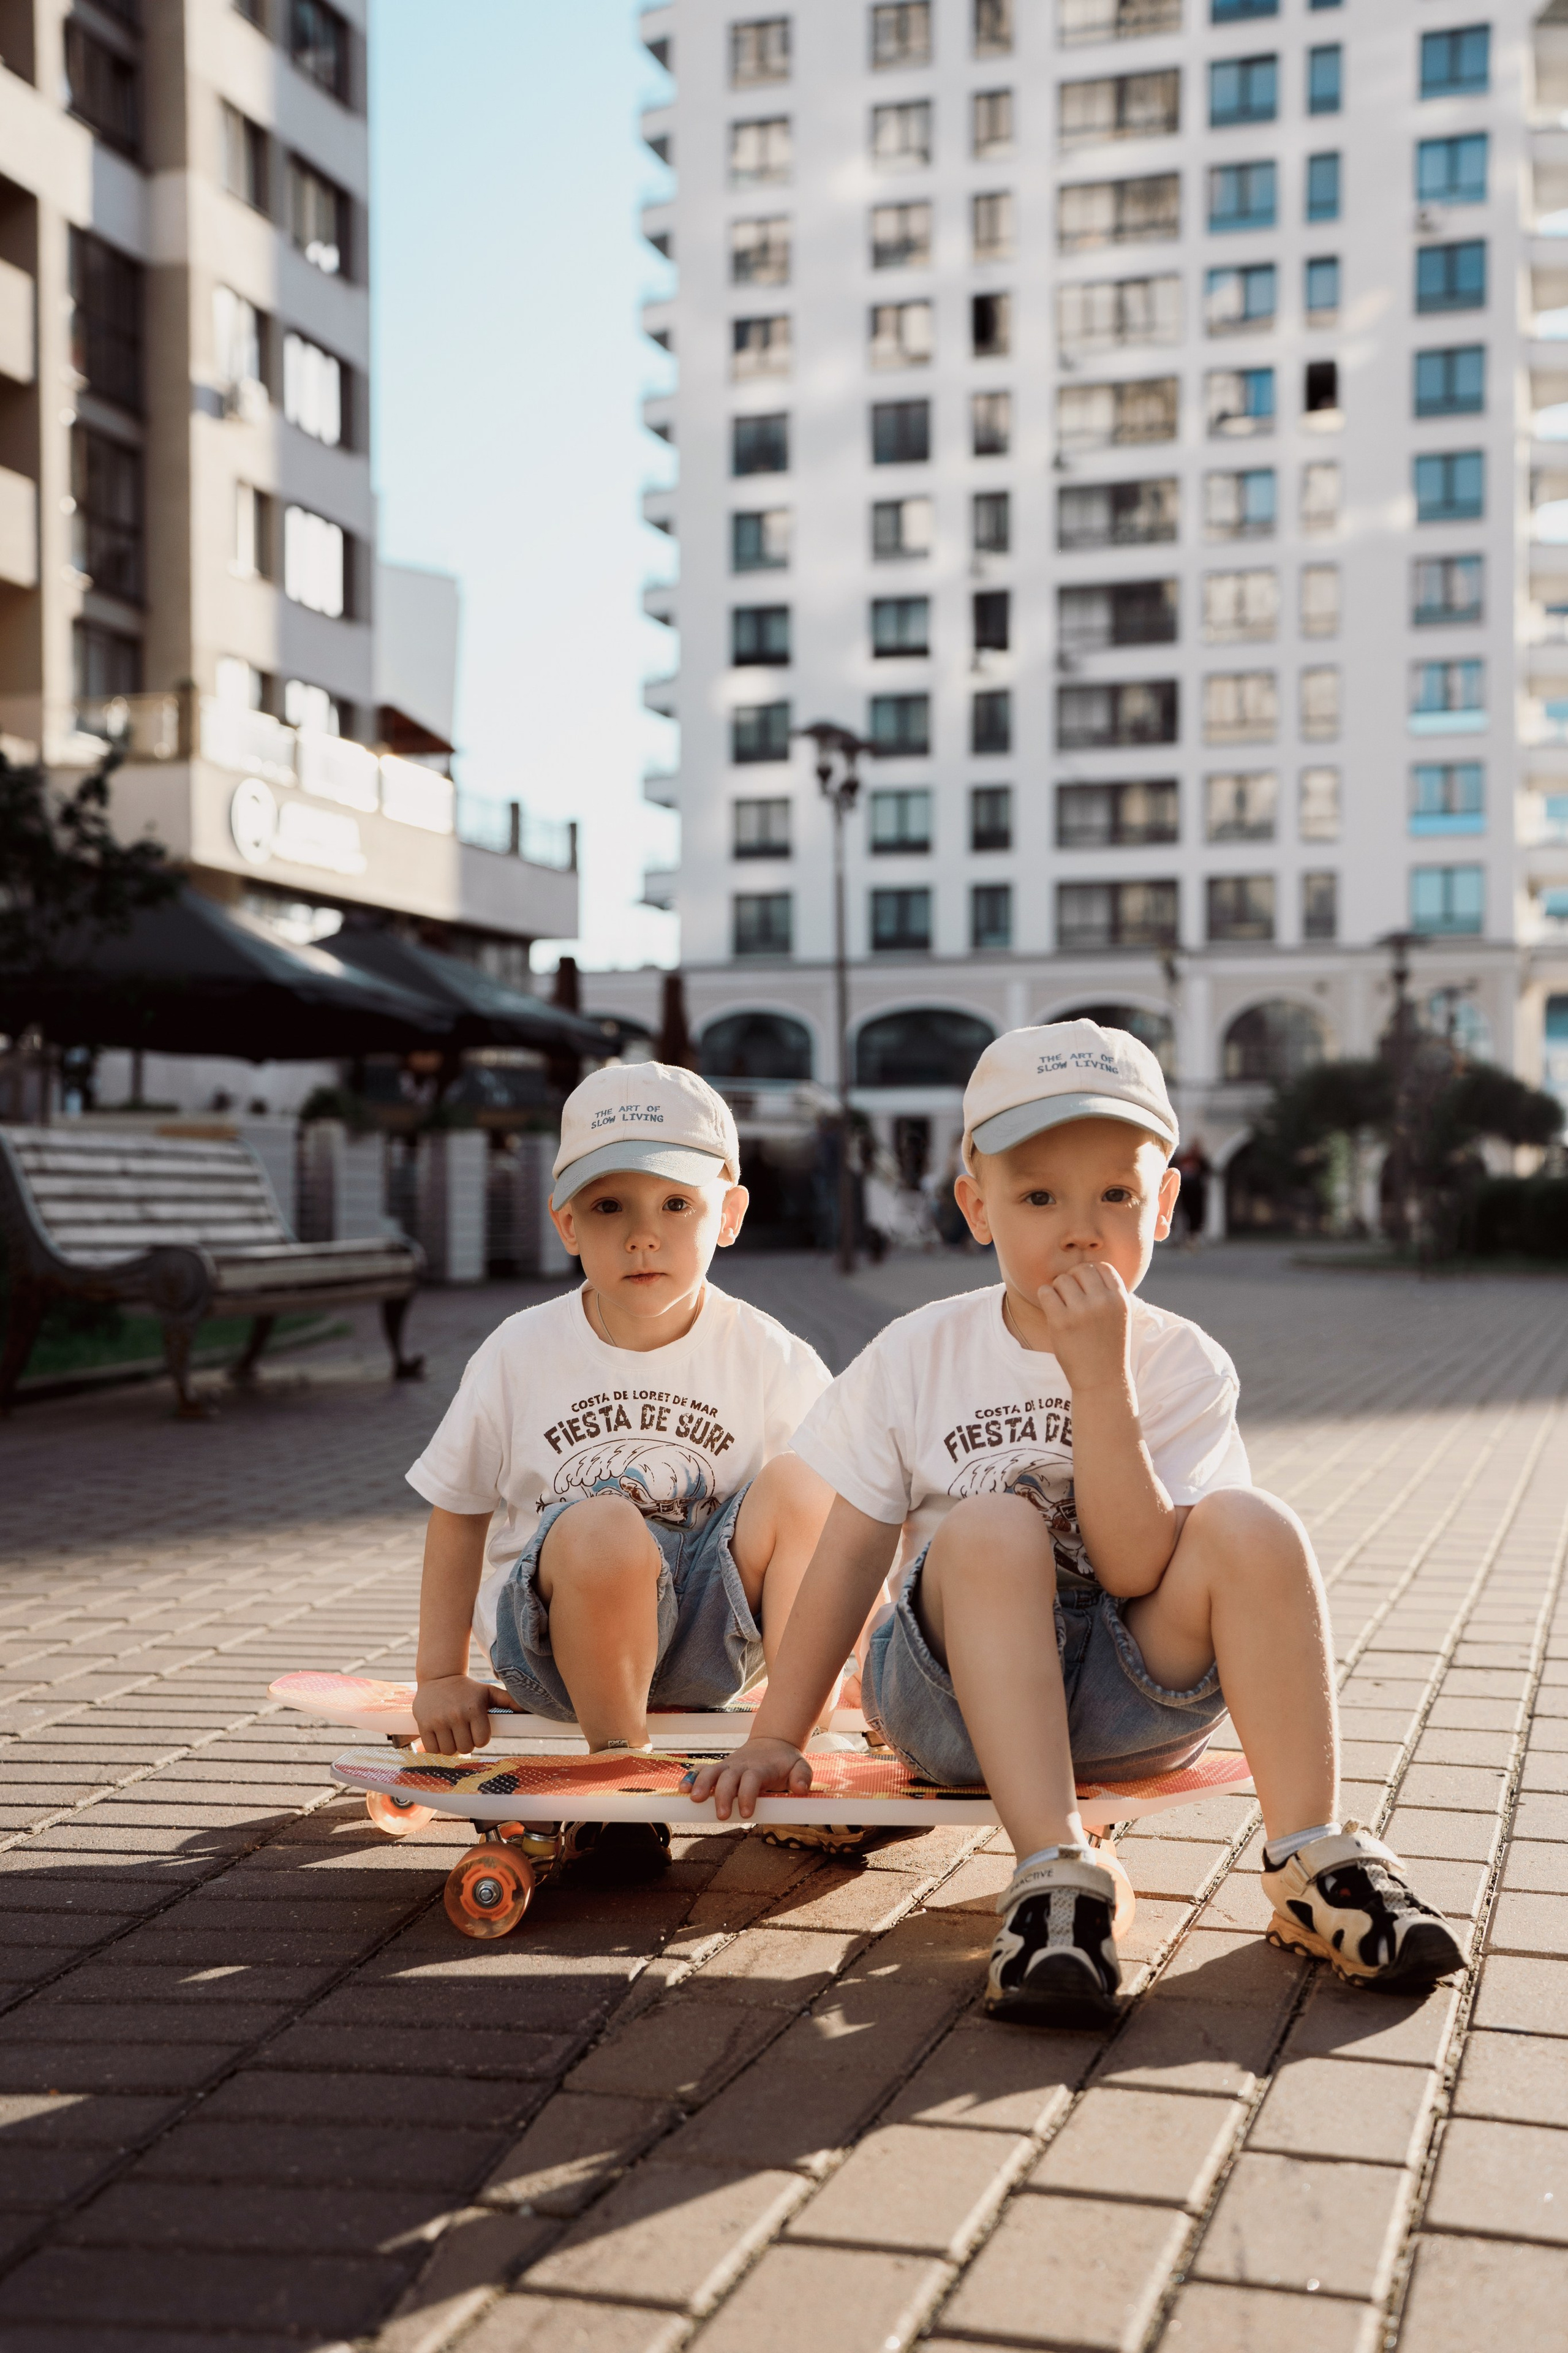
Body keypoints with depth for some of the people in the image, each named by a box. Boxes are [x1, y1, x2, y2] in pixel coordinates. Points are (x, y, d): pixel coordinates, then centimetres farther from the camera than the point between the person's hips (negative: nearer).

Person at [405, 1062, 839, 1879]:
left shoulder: (771, 1362, -6)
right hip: (550, 1641, -1)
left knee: (799, 1484, -25)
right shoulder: (519, 1356, -4)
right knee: (604, 1530, -36)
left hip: (706, 1641, 1)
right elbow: (458, 1513, 7)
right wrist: (441, 1679, 6)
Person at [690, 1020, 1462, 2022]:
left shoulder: (1183, 1366, -6)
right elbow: (850, 1556, -2)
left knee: (1253, 1528, -25)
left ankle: (1312, 1861, -18)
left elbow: (1136, 1572, -19)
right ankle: (1055, 1872, -35)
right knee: (992, 1527, -31)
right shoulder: (919, 1357, -4)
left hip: (1134, 1698, 1)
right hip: (960, 1696, 0)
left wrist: (1101, 1378, -27)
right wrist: (777, 1739, -5)